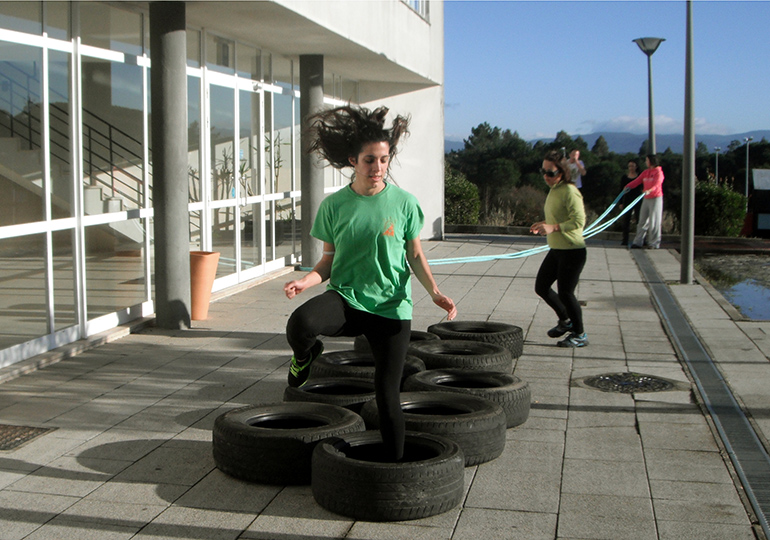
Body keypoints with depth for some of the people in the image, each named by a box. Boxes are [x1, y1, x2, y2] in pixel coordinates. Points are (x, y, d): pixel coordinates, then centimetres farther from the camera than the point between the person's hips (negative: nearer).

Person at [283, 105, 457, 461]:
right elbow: (329, 259, 8)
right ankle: (306, 356, 6)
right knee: (300, 324, -32)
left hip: (391, 306, 0)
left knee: (387, 395, -1)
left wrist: (435, 292, -9)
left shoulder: (404, 202, -1)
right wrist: (306, 281, -12)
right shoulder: (334, 205, 2)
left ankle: (395, 465, 21)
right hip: (345, 297, 0)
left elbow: (416, 255, 7)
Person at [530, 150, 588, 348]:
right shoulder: (554, 190, 11)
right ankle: (565, 320, 32)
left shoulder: (569, 192, -18)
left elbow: (579, 221, -26)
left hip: (572, 251, -10)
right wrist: (543, 224, 9)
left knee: (565, 293, -5)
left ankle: (580, 334, 14)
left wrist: (553, 227, -31)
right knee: (541, 287, 13)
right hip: (556, 250, 10)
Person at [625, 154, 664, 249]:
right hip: (646, 199, 6)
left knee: (654, 222, -5)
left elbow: (657, 183, -23)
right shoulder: (645, 172, 13)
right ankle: (638, 242, 6)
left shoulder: (658, 172, -8)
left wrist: (649, 190, -40)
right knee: (642, 221, 5)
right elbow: (637, 181, 9)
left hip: (656, 198, -6)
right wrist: (628, 186, -7)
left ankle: (654, 243, 3)